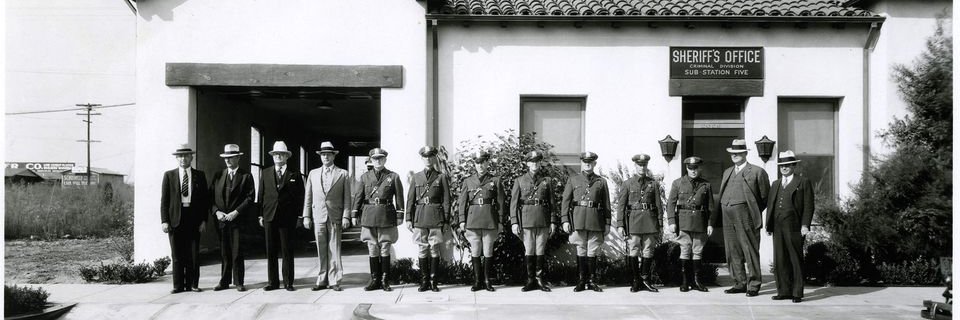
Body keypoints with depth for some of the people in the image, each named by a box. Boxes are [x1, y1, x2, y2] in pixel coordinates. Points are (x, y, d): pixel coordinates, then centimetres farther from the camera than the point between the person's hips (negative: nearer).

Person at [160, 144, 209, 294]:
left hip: (194, 218, 1)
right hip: (175, 219, -1)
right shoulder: (169, 175, 7)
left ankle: (192, 284, 10)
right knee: (177, 255, 2)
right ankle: (178, 285, 8)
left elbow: (205, 199, 8)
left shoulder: (199, 176, 9)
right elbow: (164, 200, 4)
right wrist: (164, 221, -5)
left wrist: (203, 220, -1)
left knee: (193, 254, 2)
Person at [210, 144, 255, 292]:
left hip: (238, 220, -3)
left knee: (237, 253, -3)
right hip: (221, 219, 3)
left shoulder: (246, 176, 2)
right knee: (224, 253, 6)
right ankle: (224, 281, 13)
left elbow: (250, 198, -4)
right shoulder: (218, 175, 14)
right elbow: (211, 196, 11)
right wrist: (216, 212, -5)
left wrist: (236, 212, -13)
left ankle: (238, 282, 4)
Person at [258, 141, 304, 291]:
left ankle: (288, 282, 7)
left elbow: (300, 196, 3)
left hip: (288, 218, -2)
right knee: (271, 251, 5)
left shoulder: (295, 174, 4)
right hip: (269, 217, 2)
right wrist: (260, 215, 5)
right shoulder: (265, 173, 11)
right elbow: (261, 195, 11)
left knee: (287, 251, 1)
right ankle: (273, 282, 12)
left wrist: (299, 215, -3)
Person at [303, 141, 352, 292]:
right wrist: (306, 216, 5)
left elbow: (346, 198, 3)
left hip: (335, 218, -2)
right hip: (318, 217, 2)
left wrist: (346, 217, -5)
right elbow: (308, 196, 12)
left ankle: (334, 281, 4)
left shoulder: (343, 174, 6)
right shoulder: (313, 174, 13)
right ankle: (322, 280, 9)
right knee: (321, 251, 4)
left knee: (334, 250, -1)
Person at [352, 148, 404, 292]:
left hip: (386, 217, -2)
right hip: (369, 216, 2)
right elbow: (358, 196, 10)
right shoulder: (365, 177, 9)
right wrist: (355, 215, 5)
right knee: (372, 249, 4)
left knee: (385, 249, 1)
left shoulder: (393, 177, 4)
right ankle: (375, 280, 11)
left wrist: (399, 216, -2)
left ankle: (385, 281, 7)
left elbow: (399, 197, 3)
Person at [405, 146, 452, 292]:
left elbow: (446, 200, 2)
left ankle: (433, 281, 5)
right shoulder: (416, 177, 11)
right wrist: (409, 219, 3)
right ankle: (424, 281, 10)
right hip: (420, 218, 2)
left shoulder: (441, 177, 4)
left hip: (436, 218, -2)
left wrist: (445, 220, -4)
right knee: (422, 249, 3)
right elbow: (410, 199, 10)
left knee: (434, 249, 0)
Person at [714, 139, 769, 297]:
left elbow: (765, 197, 3)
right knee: (733, 253, 8)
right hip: (727, 217, 6)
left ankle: (753, 285, 2)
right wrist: (715, 219, 11)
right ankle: (740, 284, 17)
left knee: (750, 252, -4)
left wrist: (754, 212, 1)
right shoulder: (727, 172, 21)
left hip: (745, 216, -6)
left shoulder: (757, 172, 2)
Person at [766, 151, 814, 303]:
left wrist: (805, 225, -11)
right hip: (778, 228, 5)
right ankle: (784, 291, 11)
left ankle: (797, 293, 3)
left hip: (794, 227, -5)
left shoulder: (804, 183, 5)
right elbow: (770, 205, 19)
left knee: (796, 260, -1)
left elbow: (808, 206, -1)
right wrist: (768, 225, 11)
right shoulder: (776, 184, 21)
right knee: (779, 261, 5)